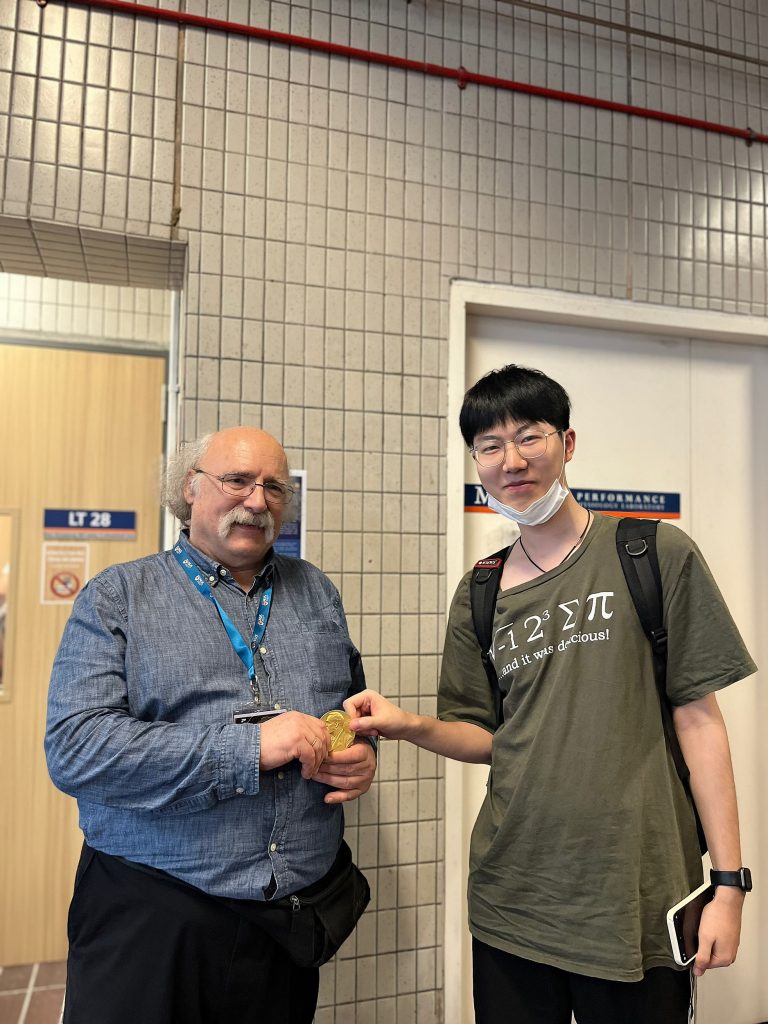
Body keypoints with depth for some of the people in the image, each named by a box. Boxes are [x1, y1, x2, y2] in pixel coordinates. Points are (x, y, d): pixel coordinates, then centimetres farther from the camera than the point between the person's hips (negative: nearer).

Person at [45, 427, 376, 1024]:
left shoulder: (316, 592, 8)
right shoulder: (118, 597, -5)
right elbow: (75, 747, -16)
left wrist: (363, 752, -6)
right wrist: (248, 748, -23)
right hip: (152, 913, -3)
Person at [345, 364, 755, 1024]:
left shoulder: (656, 556, -7)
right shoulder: (480, 595, 4)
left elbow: (698, 720, -5)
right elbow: (491, 738, 9)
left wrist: (729, 883, -7)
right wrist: (410, 725, -9)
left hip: (635, 898, -3)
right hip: (511, 898, 3)